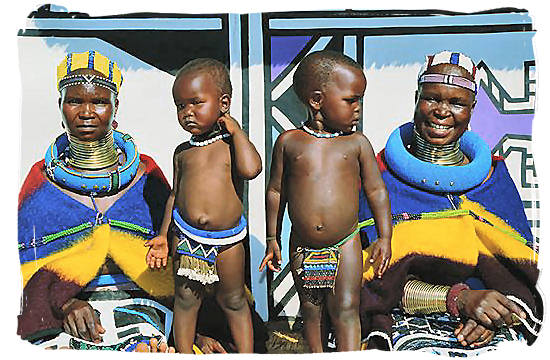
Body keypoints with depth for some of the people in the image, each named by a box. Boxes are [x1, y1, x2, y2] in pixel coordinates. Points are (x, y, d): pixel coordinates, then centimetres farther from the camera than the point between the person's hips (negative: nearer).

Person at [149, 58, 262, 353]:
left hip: (227, 240, -2)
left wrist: (236, 130, -15)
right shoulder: (183, 152, 5)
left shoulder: (234, 143, -4)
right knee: (185, 299, 13)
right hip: (186, 236, 3)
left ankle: (246, 354, 30)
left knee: (233, 301, 13)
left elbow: (250, 169, -26)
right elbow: (175, 194, 13)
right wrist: (163, 235, 12)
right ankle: (184, 354, 30)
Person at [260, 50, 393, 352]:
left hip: (345, 246, -1)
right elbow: (276, 192, 5)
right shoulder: (288, 142, -3)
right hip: (302, 248, 1)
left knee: (345, 310, 1)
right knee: (311, 310, 15)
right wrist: (272, 240, 8)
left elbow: (376, 191, 3)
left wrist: (384, 237, -1)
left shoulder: (357, 143, -3)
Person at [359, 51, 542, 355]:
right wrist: (460, 298, -16)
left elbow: (523, 269, 10)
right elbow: (377, 278, -4)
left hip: (495, 331, 3)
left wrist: (498, 310, -11)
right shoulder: (380, 176, 2)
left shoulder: (493, 174, 13)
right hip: (411, 326, -2)